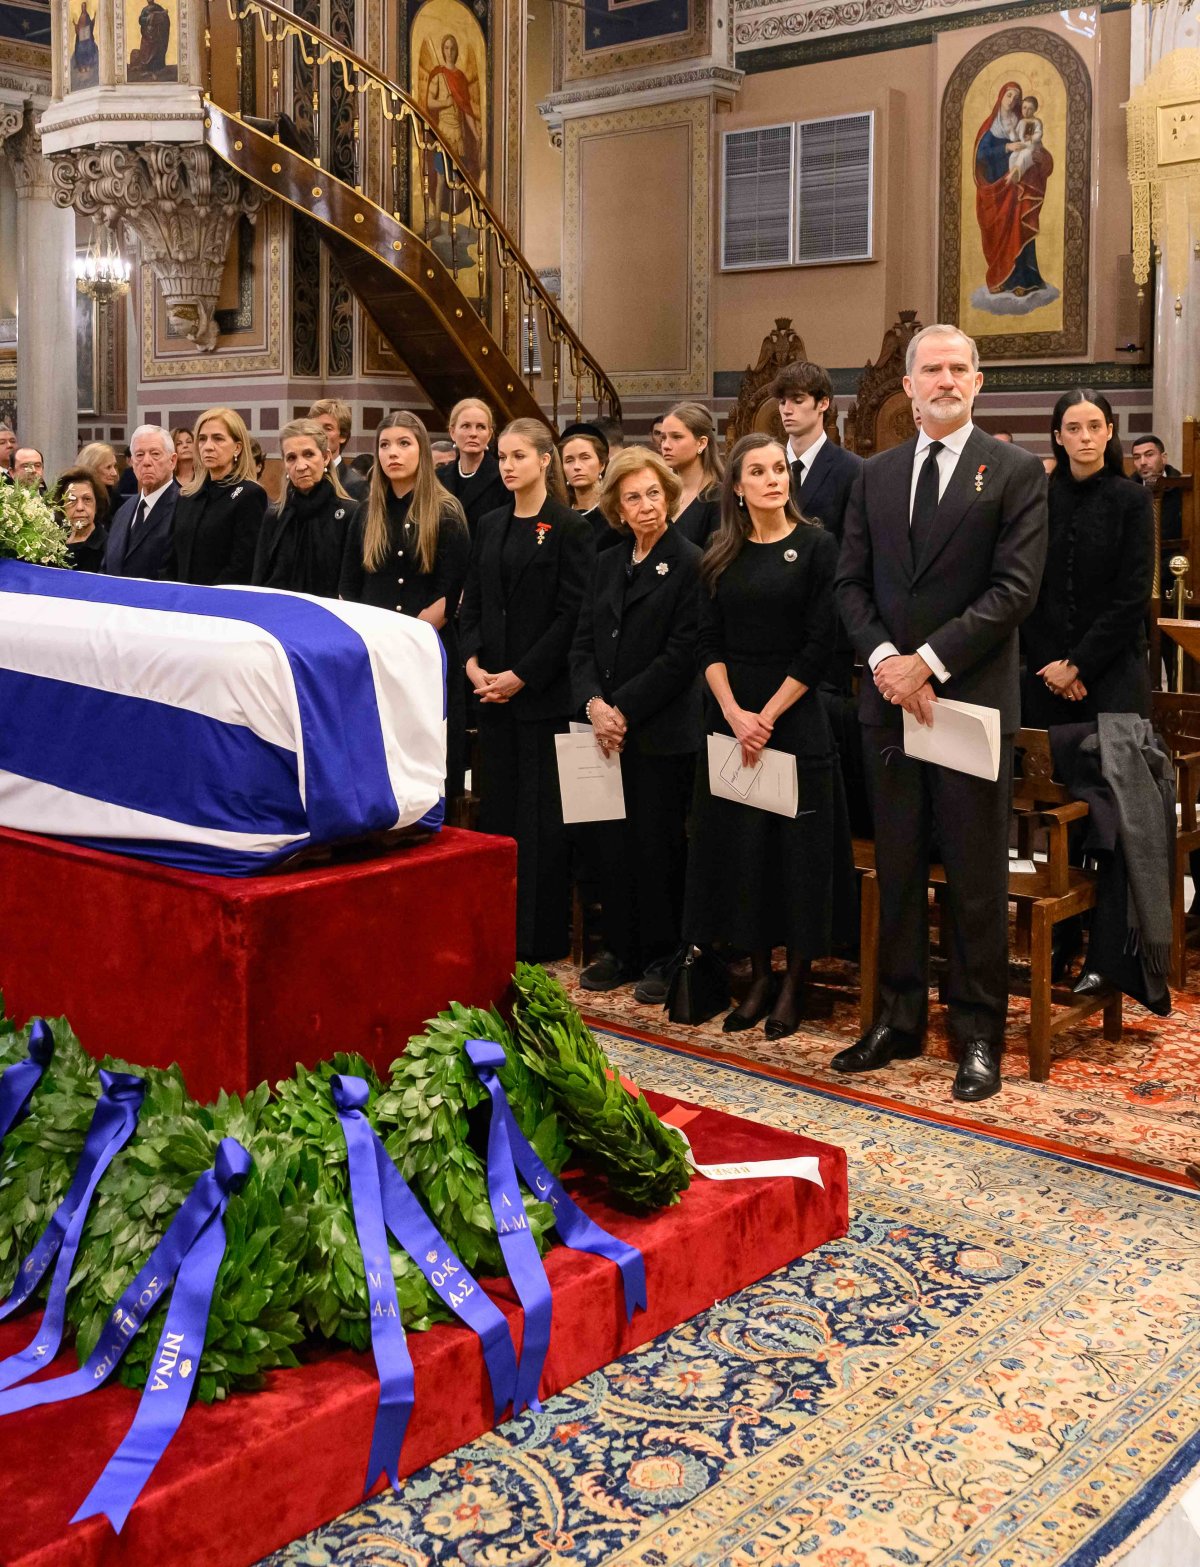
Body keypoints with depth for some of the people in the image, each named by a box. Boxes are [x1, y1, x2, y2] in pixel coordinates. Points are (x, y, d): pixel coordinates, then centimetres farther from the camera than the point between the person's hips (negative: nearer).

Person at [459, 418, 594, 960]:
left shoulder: (569, 528, -6)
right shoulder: (489, 526, 14)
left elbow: (572, 613, -11)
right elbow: (472, 603, 14)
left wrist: (522, 675, -14)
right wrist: (473, 662, -3)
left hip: (544, 691, -6)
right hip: (492, 690, 6)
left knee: (541, 813, -2)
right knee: (497, 807, 9)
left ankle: (541, 937, 6)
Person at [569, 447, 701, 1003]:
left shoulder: (689, 564, -6)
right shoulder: (608, 563, 14)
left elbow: (681, 655, -12)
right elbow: (583, 643, 10)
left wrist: (624, 709, -13)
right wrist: (593, 704, -7)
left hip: (662, 732, -6)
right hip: (607, 728, 6)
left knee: (657, 843, 2)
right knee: (608, 842, 6)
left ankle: (662, 956, 15)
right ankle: (621, 950, 19)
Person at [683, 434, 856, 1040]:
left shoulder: (816, 546, -3)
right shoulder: (721, 554, 8)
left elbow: (819, 644, -9)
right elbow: (709, 642, 4)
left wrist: (769, 716, -14)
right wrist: (734, 713, -11)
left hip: (794, 714, -4)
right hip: (730, 714, 4)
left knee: (797, 847, 1)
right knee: (737, 845, 7)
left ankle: (793, 984, 12)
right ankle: (759, 975, 19)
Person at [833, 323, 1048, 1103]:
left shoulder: (1016, 471, -1)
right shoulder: (876, 475, 12)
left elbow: (1016, 588, -9)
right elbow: (851, 582, 9)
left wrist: (929, 660, -15)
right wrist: (884, 659, -8)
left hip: (973, 699, -4)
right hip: (890, 696, 4)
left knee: (977, 877, 2)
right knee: (898, 870, 10)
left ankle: (979, 1033, 13)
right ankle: (899, 1019, 20)